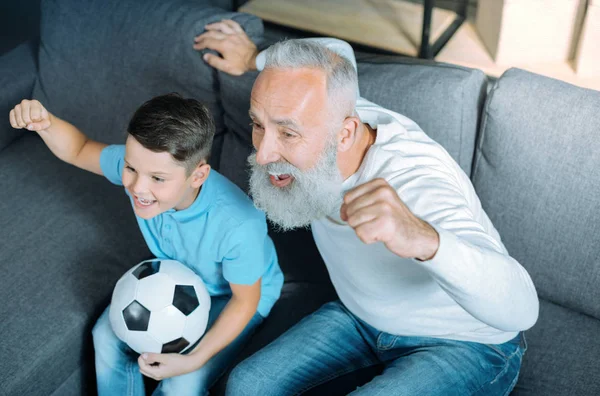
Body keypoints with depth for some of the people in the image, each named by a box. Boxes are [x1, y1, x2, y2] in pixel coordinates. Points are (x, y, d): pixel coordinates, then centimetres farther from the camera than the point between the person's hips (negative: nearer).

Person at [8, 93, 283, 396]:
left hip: (230, 297, -5)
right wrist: (45, 122, -29)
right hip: (175, 275, 5)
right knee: (109, 336, 1)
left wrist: (194, 360, -29)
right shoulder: (140, 164, -29)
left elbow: (245, 300, -23)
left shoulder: (238, 226, -42)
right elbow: (79, 150, -7)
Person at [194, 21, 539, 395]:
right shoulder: (321, 118, -17)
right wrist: (255, 59, 21)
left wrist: (423, 239, -71)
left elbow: (520, 307, -53)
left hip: (464, 346, -7)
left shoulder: (414, 182, -41)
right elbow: (337, 54, 8)